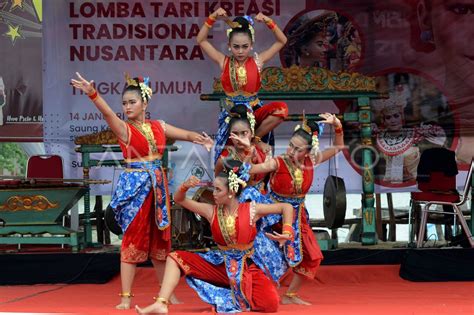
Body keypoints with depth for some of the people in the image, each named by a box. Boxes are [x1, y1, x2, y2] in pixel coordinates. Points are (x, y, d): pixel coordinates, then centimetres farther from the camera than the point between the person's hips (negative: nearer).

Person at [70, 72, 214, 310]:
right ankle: (126, 296, -4)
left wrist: (200, 138, -12)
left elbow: (186, 134, 11)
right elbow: (107, 113, -24)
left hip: (157, 185, 5)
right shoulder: (124, 129, -6)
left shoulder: (159, 126, 8)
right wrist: (92, 94, -42)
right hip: (134, 186, -4)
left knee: (160, 237, 11)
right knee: (134, 237, -7)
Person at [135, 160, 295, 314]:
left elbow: (287, 207, -2)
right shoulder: (211, 211, -2)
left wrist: (287, 233, -14)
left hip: (247, 266, -2)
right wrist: (185, 186, -17)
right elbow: (179, 199, 4)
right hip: (220, 264, 3)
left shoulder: (251, 209, -9)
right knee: (176, 258, -10)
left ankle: (230, 299, 3)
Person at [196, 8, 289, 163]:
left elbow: (282, 41, 2)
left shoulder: (257, 61, 0)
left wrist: (268, 22, -11)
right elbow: (201, 40, 1)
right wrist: (212, 18, -9)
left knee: (281, 109, -29)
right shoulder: (224, 62, 0)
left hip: (254, 111, 0)